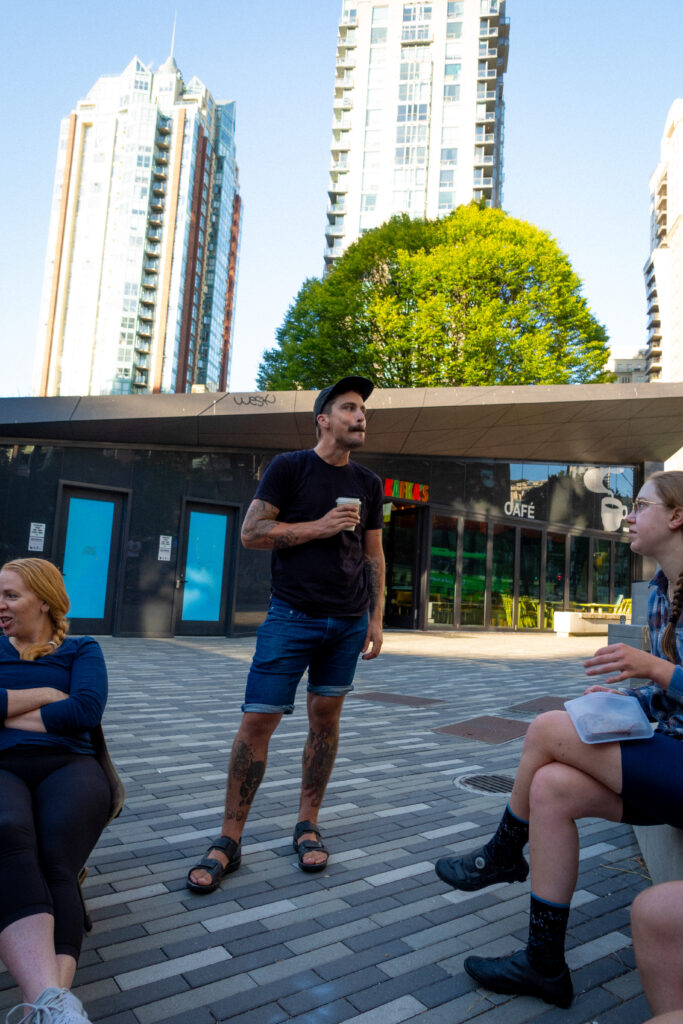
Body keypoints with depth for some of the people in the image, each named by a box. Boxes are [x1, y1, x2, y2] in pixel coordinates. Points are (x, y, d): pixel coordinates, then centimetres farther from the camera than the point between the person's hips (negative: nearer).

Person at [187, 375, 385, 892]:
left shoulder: (368, 483, 11)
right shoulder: (289, 468, -1)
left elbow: (374, 555, 14)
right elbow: (251, 532, -6)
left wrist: (377, 617, 8)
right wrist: (320, 526, -13)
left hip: (348, 622, 4)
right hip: (292, 616, -4)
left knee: (326, 717, 8)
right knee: (259, 719, -5)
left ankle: (308, 825, 23)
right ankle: (229, 840, 8)